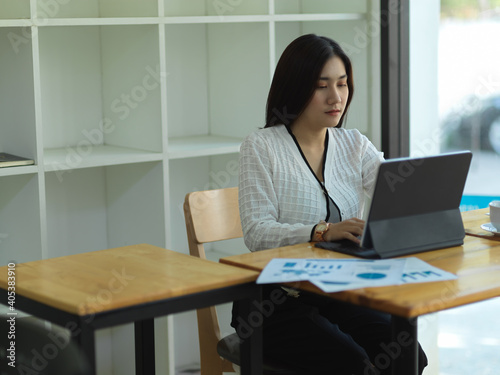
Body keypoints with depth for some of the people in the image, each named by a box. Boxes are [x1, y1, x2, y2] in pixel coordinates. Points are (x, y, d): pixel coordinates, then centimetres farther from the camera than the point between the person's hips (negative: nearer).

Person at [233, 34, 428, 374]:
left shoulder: (355, 146, 10)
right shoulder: (261, 147, -5)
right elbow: (257, 232, -15)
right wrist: (323, 232, -31)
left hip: (341, 292, 5)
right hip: (278, 300, -4)